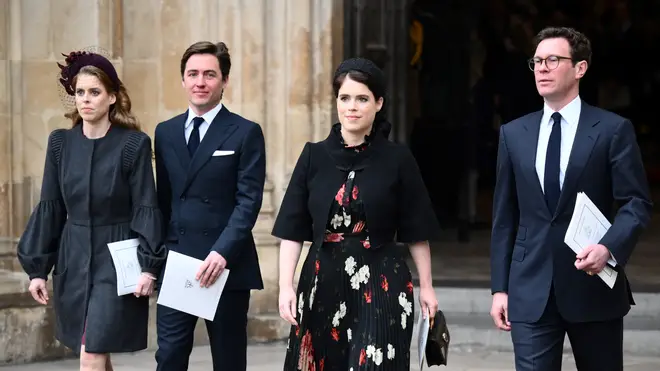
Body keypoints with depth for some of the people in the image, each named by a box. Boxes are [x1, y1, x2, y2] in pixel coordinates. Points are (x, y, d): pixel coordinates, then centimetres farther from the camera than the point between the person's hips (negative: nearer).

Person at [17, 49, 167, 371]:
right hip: (73, 261, 5)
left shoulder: (134, 144, -8)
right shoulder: (60, 142, 3)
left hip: (117, 262, -4)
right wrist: (37, 268, 5)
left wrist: (149, 266, -14)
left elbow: (146, 208, -8)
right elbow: (50, 207, 6)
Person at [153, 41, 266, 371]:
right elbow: (163, 197, 15)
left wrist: (222, 253, -20)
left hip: (226, 264, -4)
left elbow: (248, 201, -10)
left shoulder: (245, 133, -3)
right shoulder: (165, 132, 12)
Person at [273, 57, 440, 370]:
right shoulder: (314, 156, 4)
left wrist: (426, 286, 3)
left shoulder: (398, 160, -1)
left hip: (381, 286, -2)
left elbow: (417, 231, 3)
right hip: (323, 285, 2)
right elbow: (292, 229, 2)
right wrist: (286, 286, -6)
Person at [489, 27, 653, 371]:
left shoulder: (613, 129, -1)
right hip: (531, 290, 2)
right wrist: (499, 288, 6)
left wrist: (609, 247, -23)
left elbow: (637, 203, -4)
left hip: (594, 287, -2)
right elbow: (505, 216, 10)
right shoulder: (514, 133, 9)